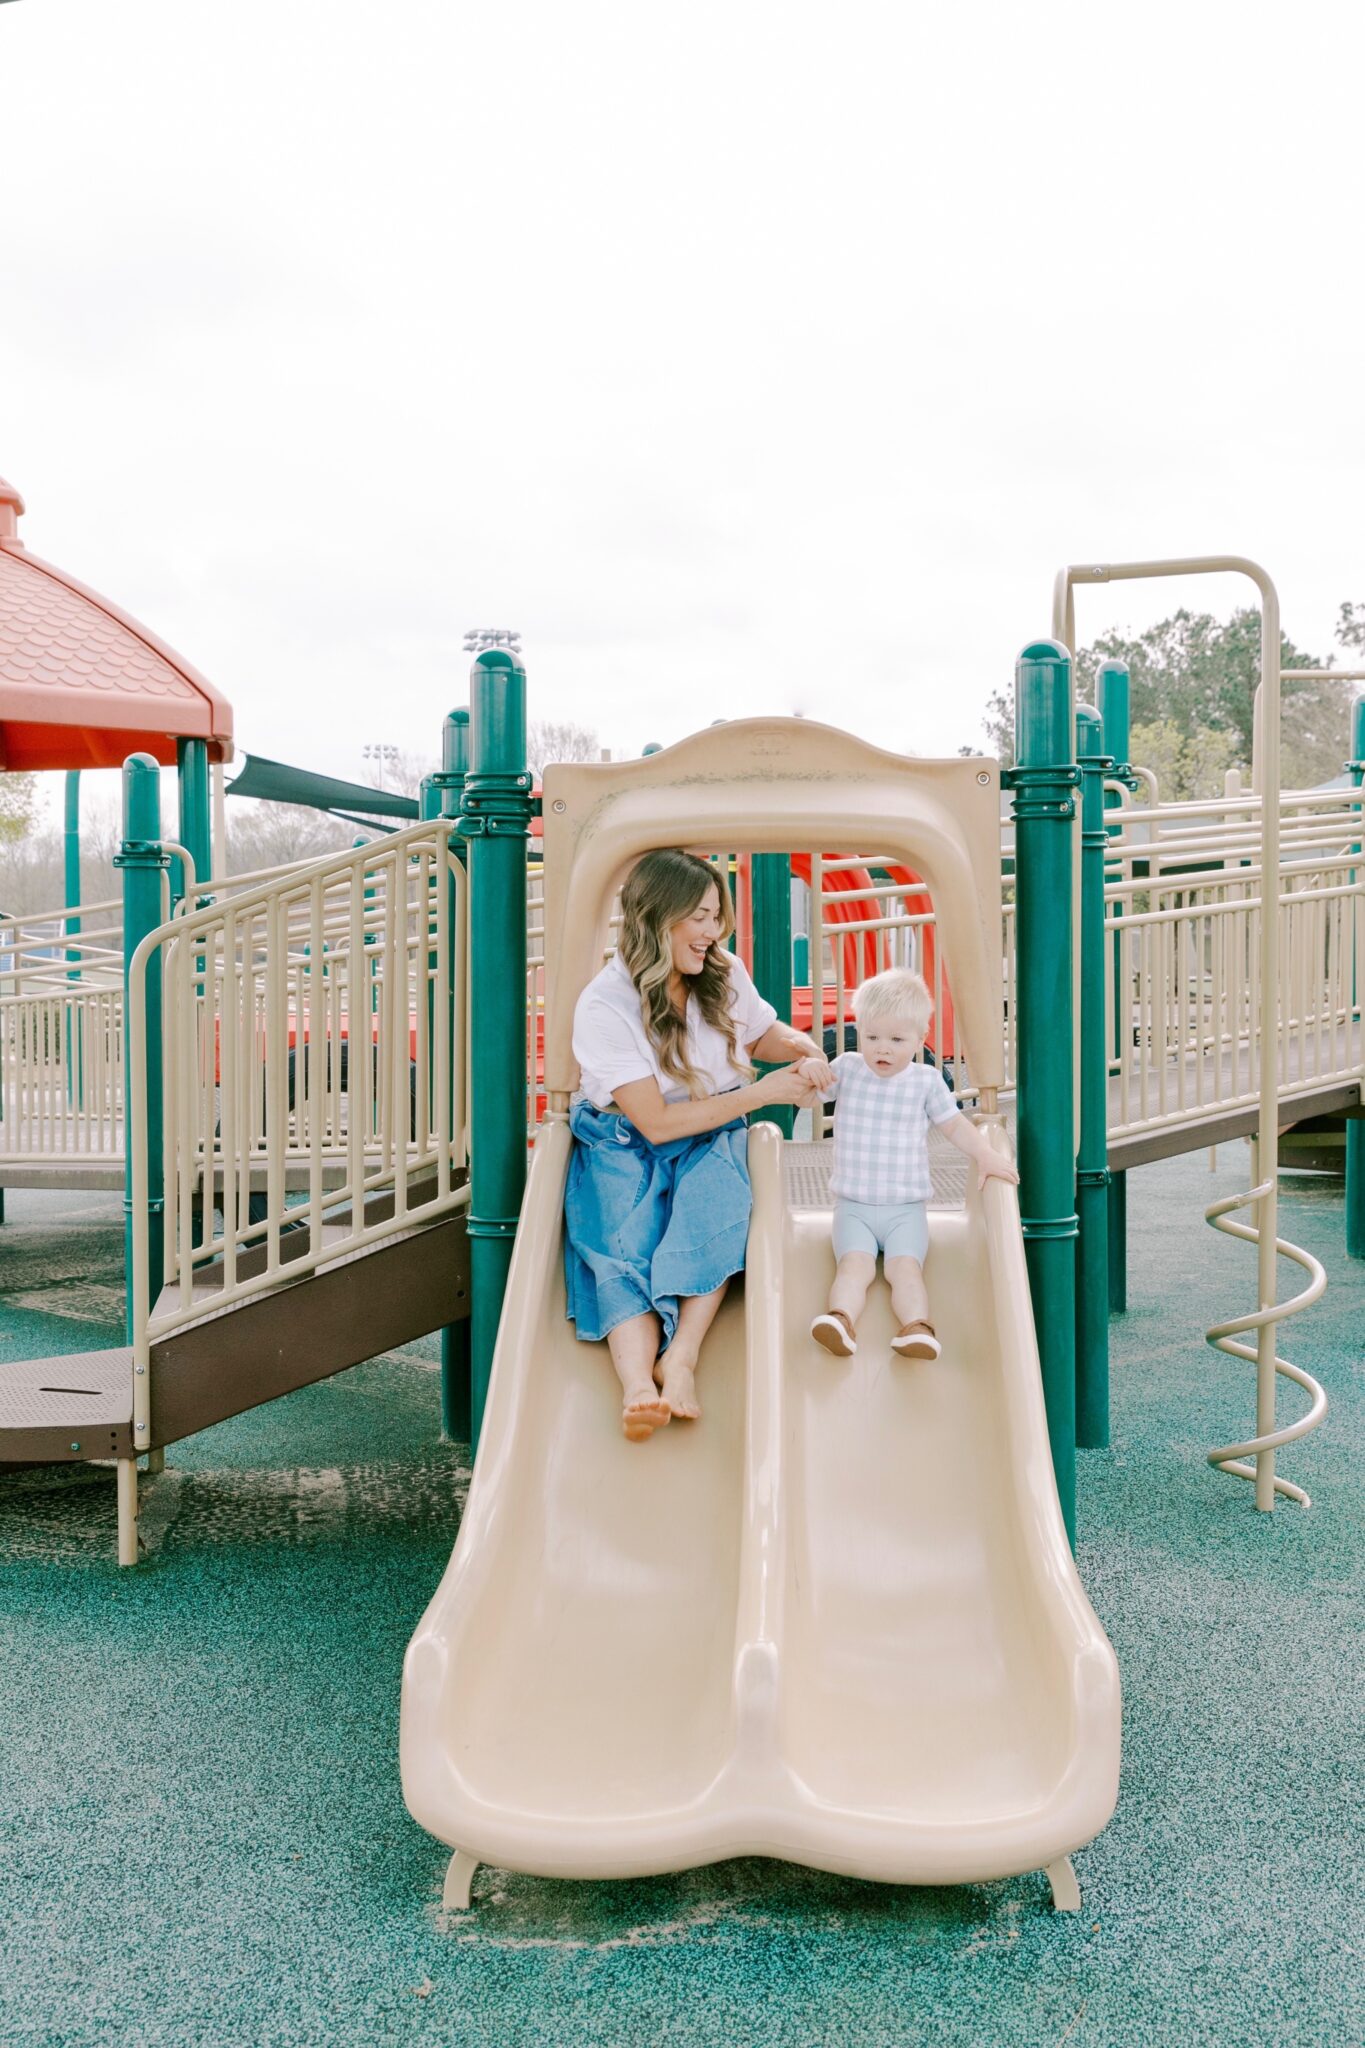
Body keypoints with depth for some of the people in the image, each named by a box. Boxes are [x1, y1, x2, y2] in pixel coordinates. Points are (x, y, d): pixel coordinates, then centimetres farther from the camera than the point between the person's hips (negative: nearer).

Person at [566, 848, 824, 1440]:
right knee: (622, 1246, -31)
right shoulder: (604, 1004, -18)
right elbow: (657, 1123, -18)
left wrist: (795, 1044, -5)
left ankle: (680, 1357, -39)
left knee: (714, 1217, -31)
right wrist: (761, 1093, -19)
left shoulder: (725, 974, -3)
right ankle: (637, 1383, -49)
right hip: (623, 1144, -3)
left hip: (709, 1139, 3)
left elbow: (759, 1034, 21)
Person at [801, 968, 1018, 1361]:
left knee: (905, 1267, -23)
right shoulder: (846, 1068, 5)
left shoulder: (926, 1080, 3)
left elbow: (955, 1125, 9)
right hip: (853, 1207, 0)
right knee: (854, 1264, -23)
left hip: (906, 1210, 0)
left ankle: (918, 1326, -37)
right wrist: (807, 1067, -14)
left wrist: (985, 1155, -8)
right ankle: (841, 1319, -41)